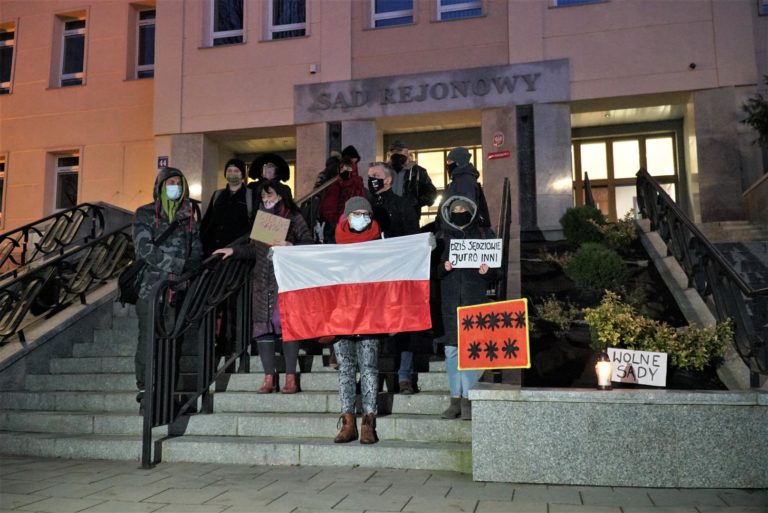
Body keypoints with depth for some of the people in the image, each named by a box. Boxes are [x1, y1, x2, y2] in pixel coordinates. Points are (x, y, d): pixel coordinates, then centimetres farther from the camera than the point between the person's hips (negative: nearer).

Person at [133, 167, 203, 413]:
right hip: (150, 287, -3)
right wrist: (176, 265, -15)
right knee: (149, 341, -3)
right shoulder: (145, 214, 6)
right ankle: (146, 393, 3)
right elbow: (144, 247, -9)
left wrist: (186, 275, -8)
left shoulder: (189, 217, 16)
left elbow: (197, 252, 12)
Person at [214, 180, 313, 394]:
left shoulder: (294, 217, 3)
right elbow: (253, 249, 21)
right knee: (263, 326, 0)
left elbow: (309, 244, -4)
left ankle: (290, 377, -2)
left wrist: (290, 246, -19)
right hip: (263, 281, 5)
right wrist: (233, 250, 9)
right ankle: (269, 378, 5)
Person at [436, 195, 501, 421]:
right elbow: (433, 268, 10)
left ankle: (468, 399, 0)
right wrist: (443, 267, -11)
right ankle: (455, 399, 9)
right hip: (450, 300, 2)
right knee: (451, 348, 1)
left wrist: (487, 271, -11)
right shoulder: (442, 236, 15)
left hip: (475, 298, -1)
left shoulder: (484, 234, 12)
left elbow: (496, 271, 10)